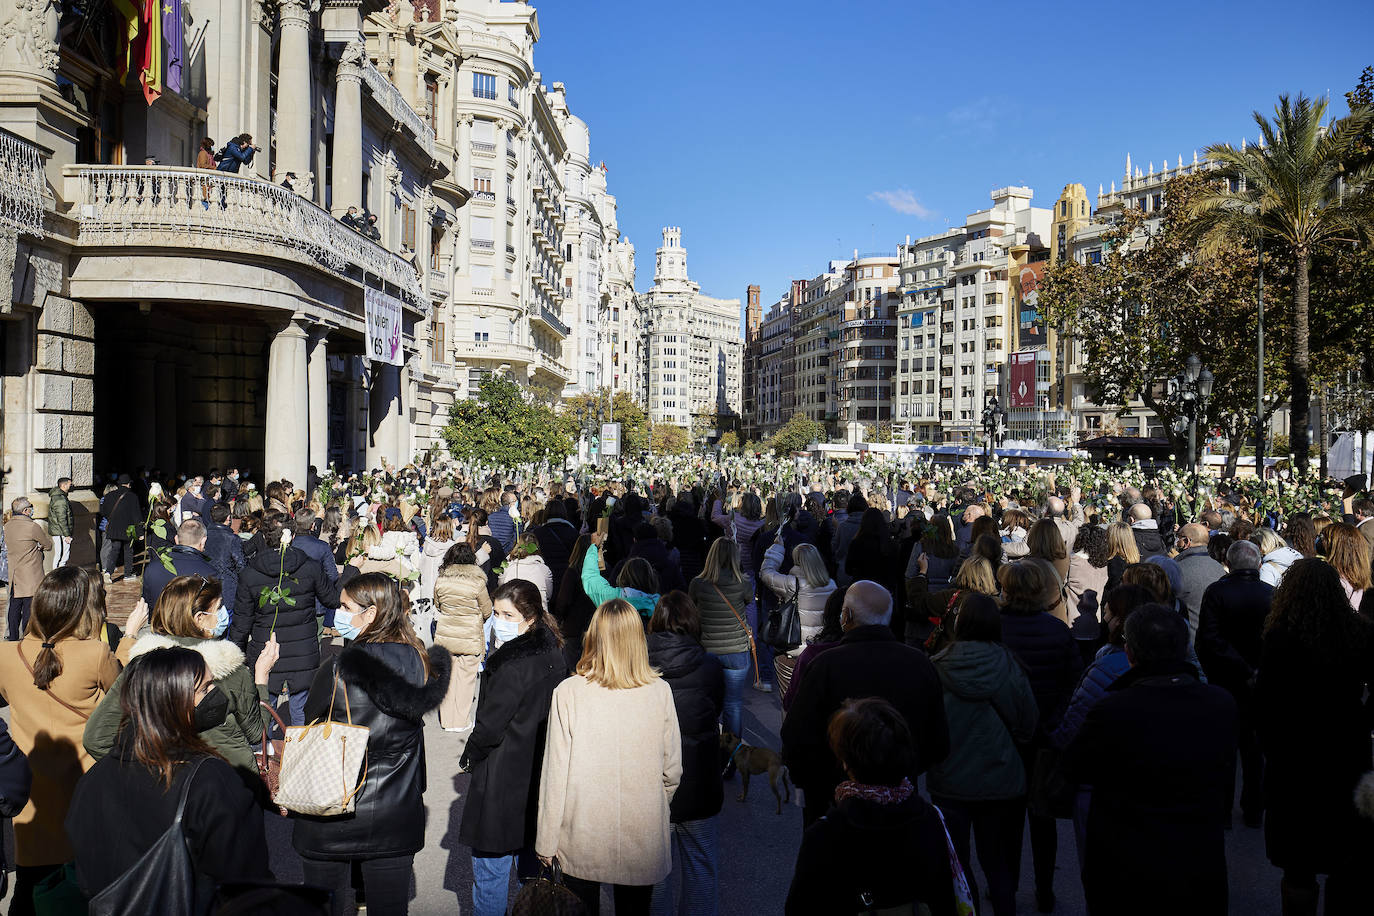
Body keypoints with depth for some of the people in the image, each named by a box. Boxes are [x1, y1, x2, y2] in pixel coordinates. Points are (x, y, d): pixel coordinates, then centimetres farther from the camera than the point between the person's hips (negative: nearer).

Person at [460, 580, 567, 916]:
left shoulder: (513, 664, -23)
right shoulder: (551, 654, 3)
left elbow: (490, 722, -18)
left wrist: (468, 758, 0)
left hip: (504, 778, -8)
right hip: (540, 772, 9)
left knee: (490, 865, 5)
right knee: (531, 858, 20)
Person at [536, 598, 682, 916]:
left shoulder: (568, 692, -14)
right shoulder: (660, 692, -9)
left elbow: (555, 774, -10)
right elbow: (672, 771, -2)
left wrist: (546, 842, 2)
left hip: (582, 841, -1)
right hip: (643, 842, 1)